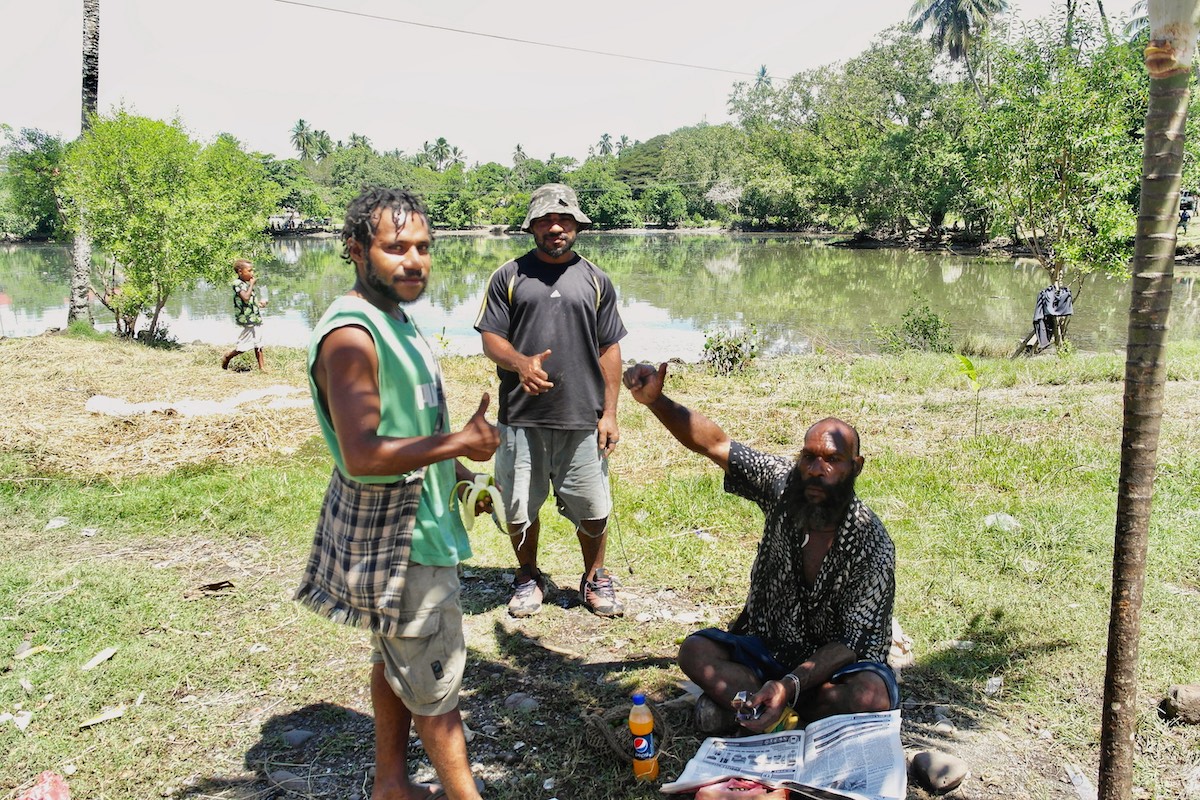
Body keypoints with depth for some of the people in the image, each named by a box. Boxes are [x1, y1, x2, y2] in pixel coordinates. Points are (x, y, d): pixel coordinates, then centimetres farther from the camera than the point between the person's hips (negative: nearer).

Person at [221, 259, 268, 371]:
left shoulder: (248, 283, 13)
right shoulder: (238, 284, -13)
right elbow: (246, 297, -28)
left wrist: (259, 303, 9)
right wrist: (252, 284, -19)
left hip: (256, 318, 8)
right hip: (248, 319, -8)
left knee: (258, 344, 9)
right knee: (244, 345, -2)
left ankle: (261, 366, 13)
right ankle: (228, 357, 20)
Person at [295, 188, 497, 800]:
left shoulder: (393, 320, 9)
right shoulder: (350, 333, -24)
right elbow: (362, 456, -31)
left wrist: (453, 471, 19)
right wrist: (460, 442, -25)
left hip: (413, 520, 10)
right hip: (398, 538, -10)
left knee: (397, 661, 22)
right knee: (437, 680, 4)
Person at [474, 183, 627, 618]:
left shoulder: (595, 280, 9)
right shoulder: (509, 277, 5)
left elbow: (609, 350, 9)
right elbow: (491, 337, 2)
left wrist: (609, 412, 3)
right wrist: (521, 364, -20)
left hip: (582, 418, 1)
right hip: (521, 417, 0)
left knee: (592, 508, 7)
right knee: (520, 506, 9)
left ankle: (595, 578, 30)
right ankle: (528, 578, 32)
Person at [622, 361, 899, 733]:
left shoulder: (872, 545, -22)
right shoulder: (783, 482, -12)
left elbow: (850, 642, -21)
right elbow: (714, 443, -16)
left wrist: (790, 686, -37)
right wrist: (655, 400, -33)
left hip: (837, 664, -2)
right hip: (768, 645, 3)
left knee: (874, 695, -34)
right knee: (695, 651, -20)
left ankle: (736, 698, -20)